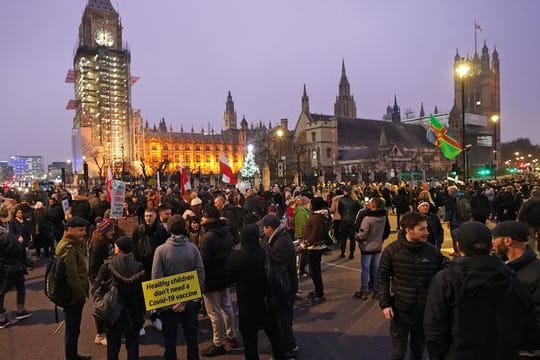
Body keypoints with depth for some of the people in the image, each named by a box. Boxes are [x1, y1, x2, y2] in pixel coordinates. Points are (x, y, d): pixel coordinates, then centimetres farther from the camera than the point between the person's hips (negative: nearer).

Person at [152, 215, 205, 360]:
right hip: (190, 302, 1)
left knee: (170, 340, 15)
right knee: (191, 338, 18)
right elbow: (201, 275, -12)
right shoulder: (193, 248, -10)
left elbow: (156, 278, -15)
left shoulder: (161, 250, -13)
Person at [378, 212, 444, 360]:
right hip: (400, 310, -2)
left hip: (425, 311, 2)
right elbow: (383, 278, -5)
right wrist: (384, 304, -9)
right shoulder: (392, 250, -11)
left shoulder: (433, 251, -7)